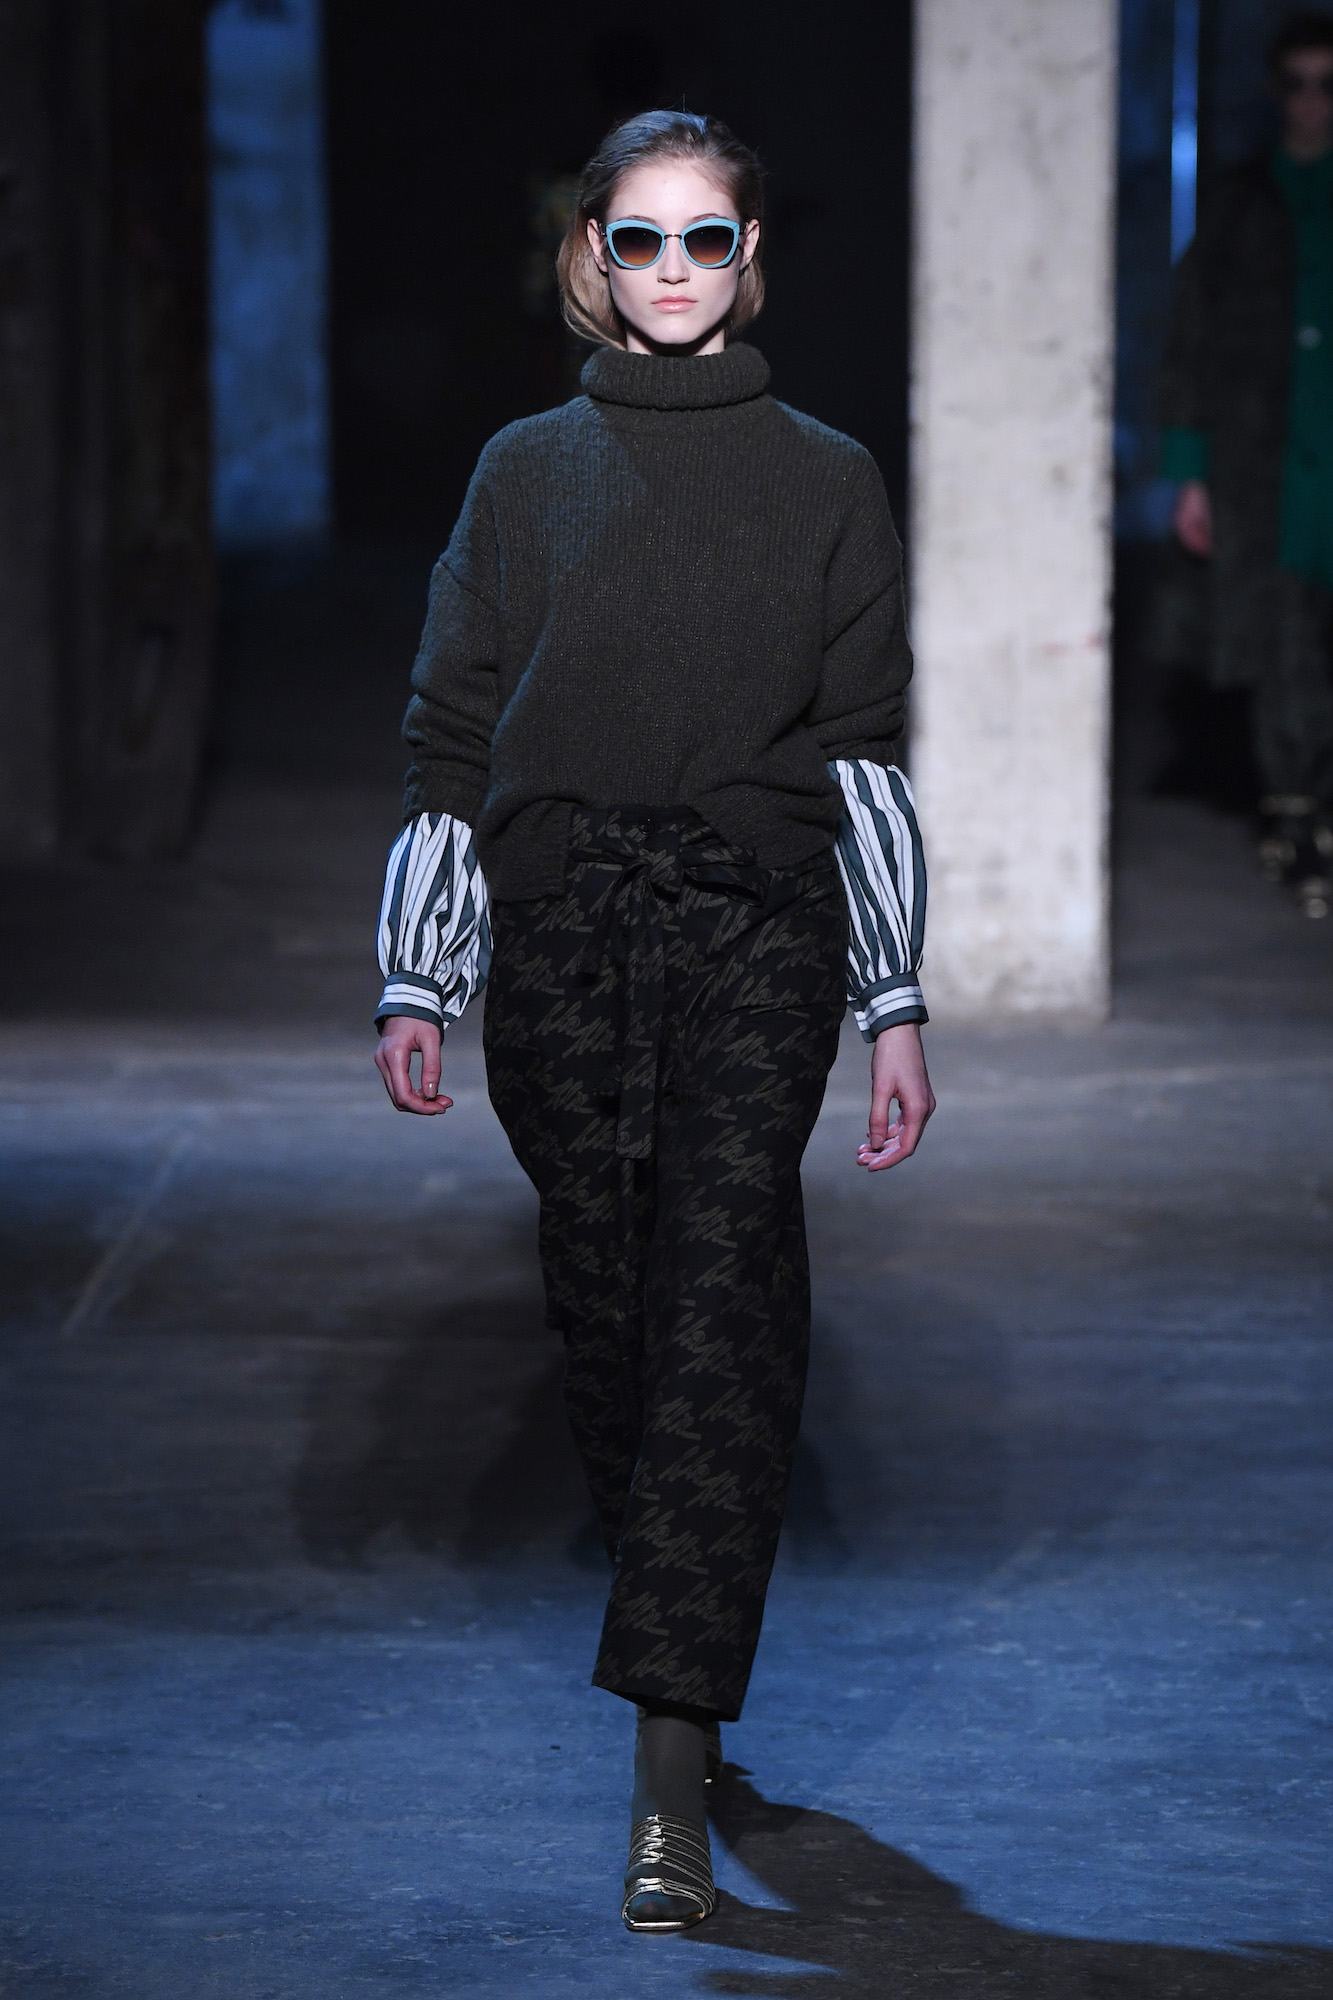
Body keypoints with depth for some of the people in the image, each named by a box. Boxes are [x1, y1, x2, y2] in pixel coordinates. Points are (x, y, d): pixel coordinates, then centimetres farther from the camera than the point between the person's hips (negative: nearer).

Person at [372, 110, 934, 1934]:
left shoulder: (825, 479, 9)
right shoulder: (527, 472, 12)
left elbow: (867, 754, 9)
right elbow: (450, 733, 13)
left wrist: (896, 1008, 4)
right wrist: (417, 981, 7)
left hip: (758, 928, -2)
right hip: (562, 929, 2)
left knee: (720, 1286, -16)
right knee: (606, 1299, 4)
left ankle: (671, 1777, -22)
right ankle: (686, 1640, 26)